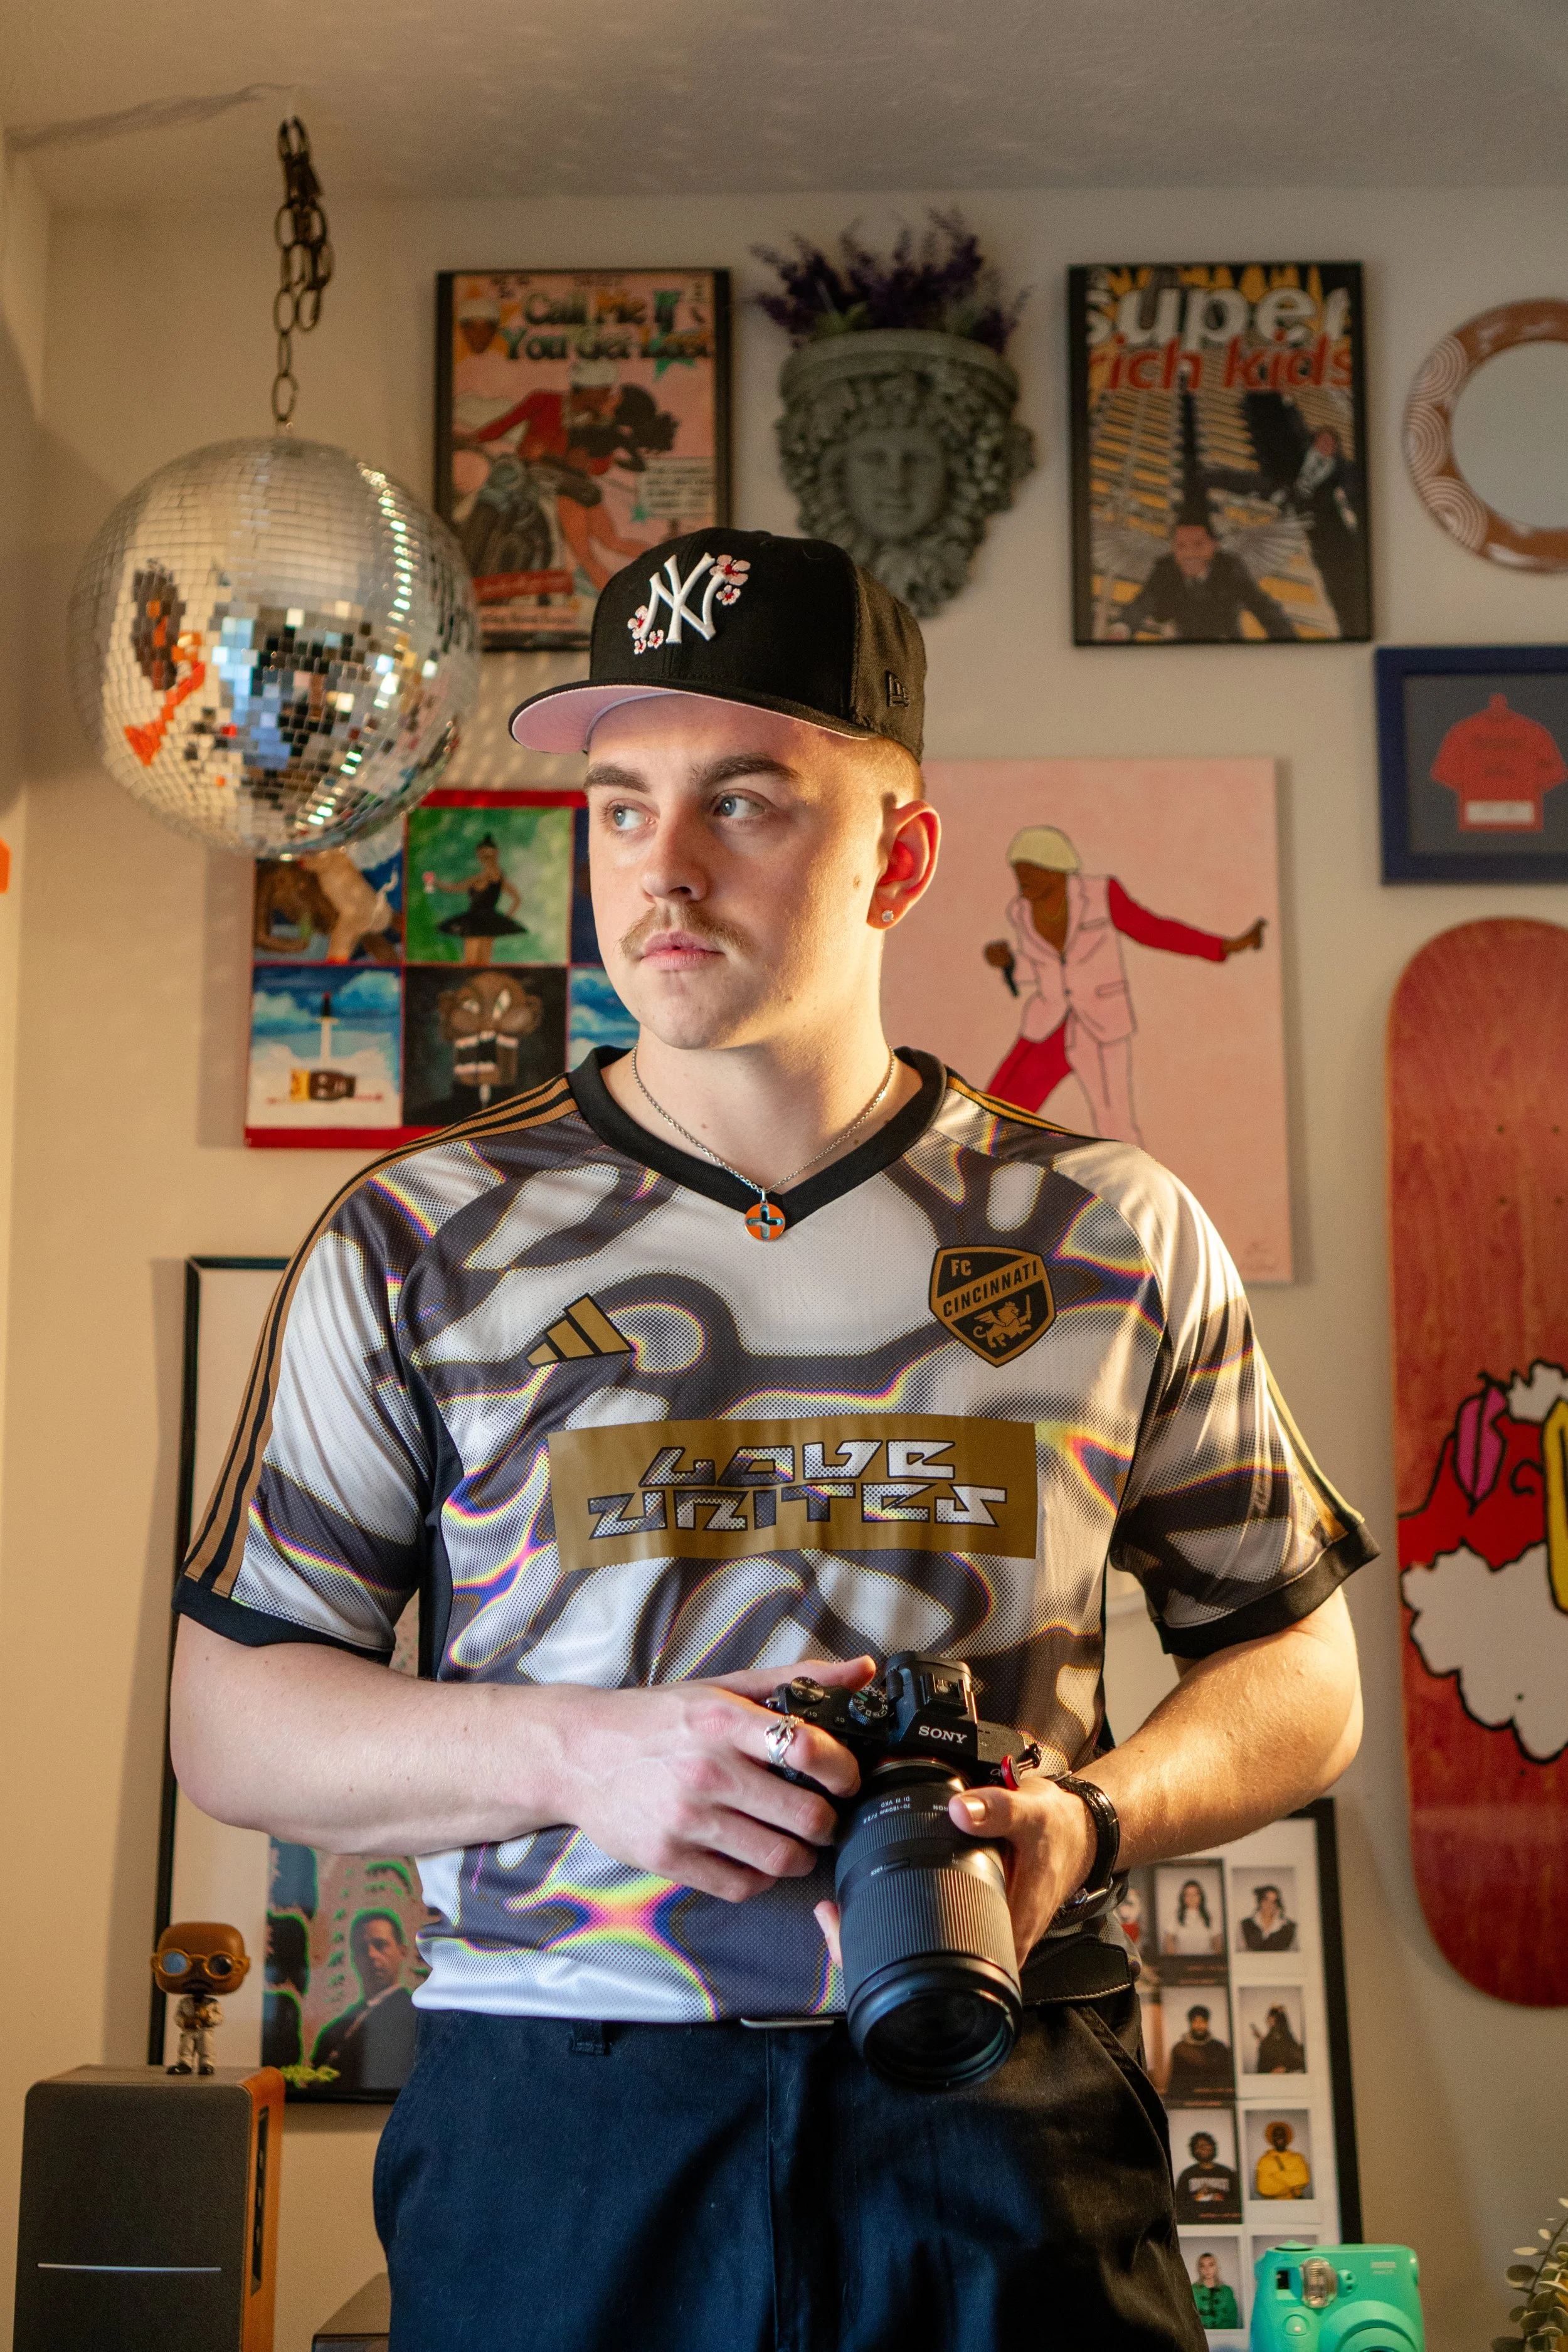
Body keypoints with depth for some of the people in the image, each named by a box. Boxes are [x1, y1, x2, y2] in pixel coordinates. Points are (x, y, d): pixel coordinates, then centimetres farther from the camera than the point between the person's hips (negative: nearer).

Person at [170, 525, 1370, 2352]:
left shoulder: (1116, 1238, 2)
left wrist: (1091, 1820, -11)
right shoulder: (416, 1239, 0)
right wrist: (574, 1753, -15)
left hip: (1010, 2122, 1)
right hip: (553, 2125, 0)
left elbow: (1298, 1669, 9)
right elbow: (228, 1714, 2)